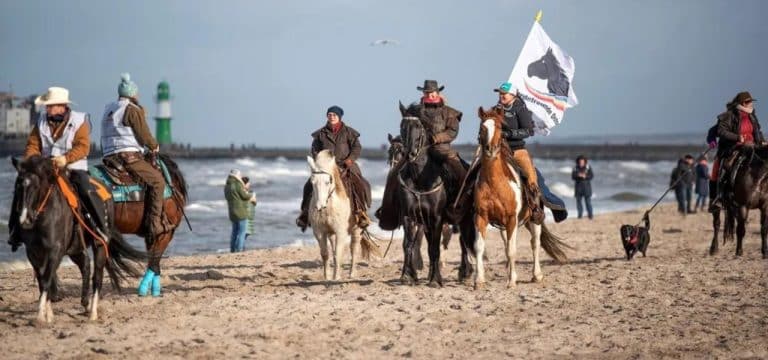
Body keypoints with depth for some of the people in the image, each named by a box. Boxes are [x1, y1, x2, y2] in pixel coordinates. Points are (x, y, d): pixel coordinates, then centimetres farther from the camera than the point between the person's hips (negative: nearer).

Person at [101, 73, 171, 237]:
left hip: (109, 157, 9)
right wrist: (155, 147, 12)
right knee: (157, 180, -7)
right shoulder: (133, 110, -6)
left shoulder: (108, 109, 20)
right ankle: (155, 223, -17)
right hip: (129, 156, -9)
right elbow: (144, 136, -7)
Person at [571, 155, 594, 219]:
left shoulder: (588, 167, 0)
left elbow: (591, 175, -4)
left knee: (588, 201, -6)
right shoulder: (575, 168, 4)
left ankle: (590, 215, -2)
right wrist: (578, 175, -19)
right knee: (578, 200, 0)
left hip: (586, 186, -2)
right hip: (578, 186, 2)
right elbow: (573, 176, 1)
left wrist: (585, 176, -21)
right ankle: (580, 214, 9)